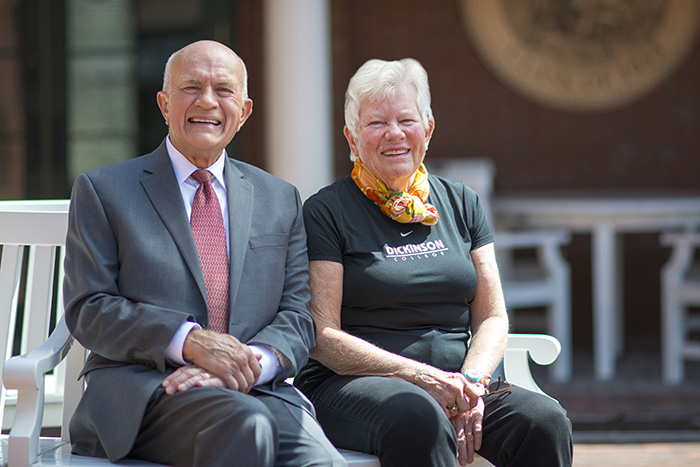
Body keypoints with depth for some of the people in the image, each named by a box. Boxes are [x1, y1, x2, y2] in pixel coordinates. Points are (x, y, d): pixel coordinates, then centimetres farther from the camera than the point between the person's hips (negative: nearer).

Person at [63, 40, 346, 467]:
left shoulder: (280, 200, 21)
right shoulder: (102, 191, 11)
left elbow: (297, 317, 13)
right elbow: (88, 310, 1)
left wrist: (250, 364, -11)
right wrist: (189, 341, -14)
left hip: (258, 388, 2)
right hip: (142, 392, -2)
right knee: (246, 424, -36)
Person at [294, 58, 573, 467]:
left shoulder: (462, 204, 16)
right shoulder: (326, 213, 2)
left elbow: (493, 318, 13)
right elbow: (321, 336, -6)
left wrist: (470, 382, -9)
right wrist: (420, 376, -16)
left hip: (453, 383, 4)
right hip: (351, 385, -4)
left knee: (545, 421, -25)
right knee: (418, 419, -38)